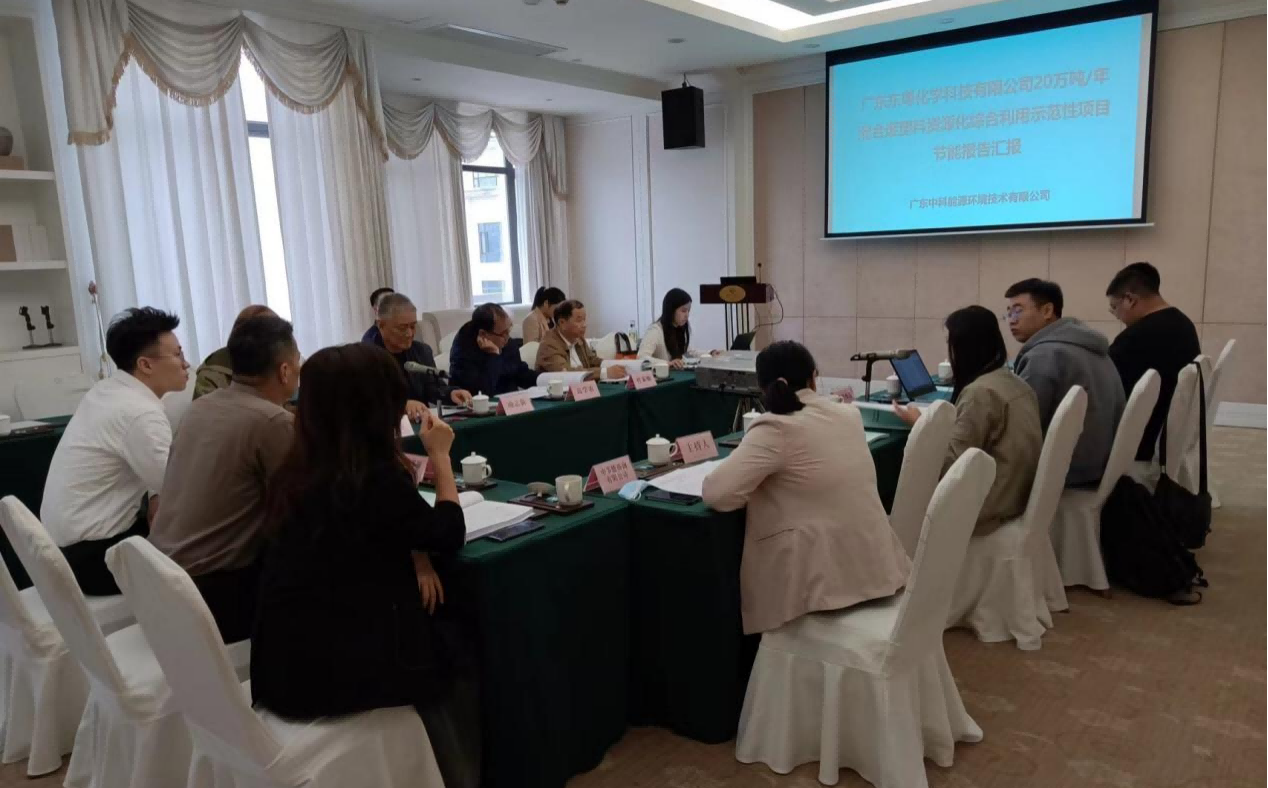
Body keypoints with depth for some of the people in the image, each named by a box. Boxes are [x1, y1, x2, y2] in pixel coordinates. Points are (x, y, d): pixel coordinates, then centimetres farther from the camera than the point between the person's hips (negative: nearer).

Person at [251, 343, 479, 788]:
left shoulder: (297, 470, 1)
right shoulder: (376, 478, -22)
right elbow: (449, 536, -6)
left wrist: (413, 553, -2)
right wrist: (441, 455, 3)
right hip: (330, 669, -7)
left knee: (435, 637, 24)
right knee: (453, 668, 18)